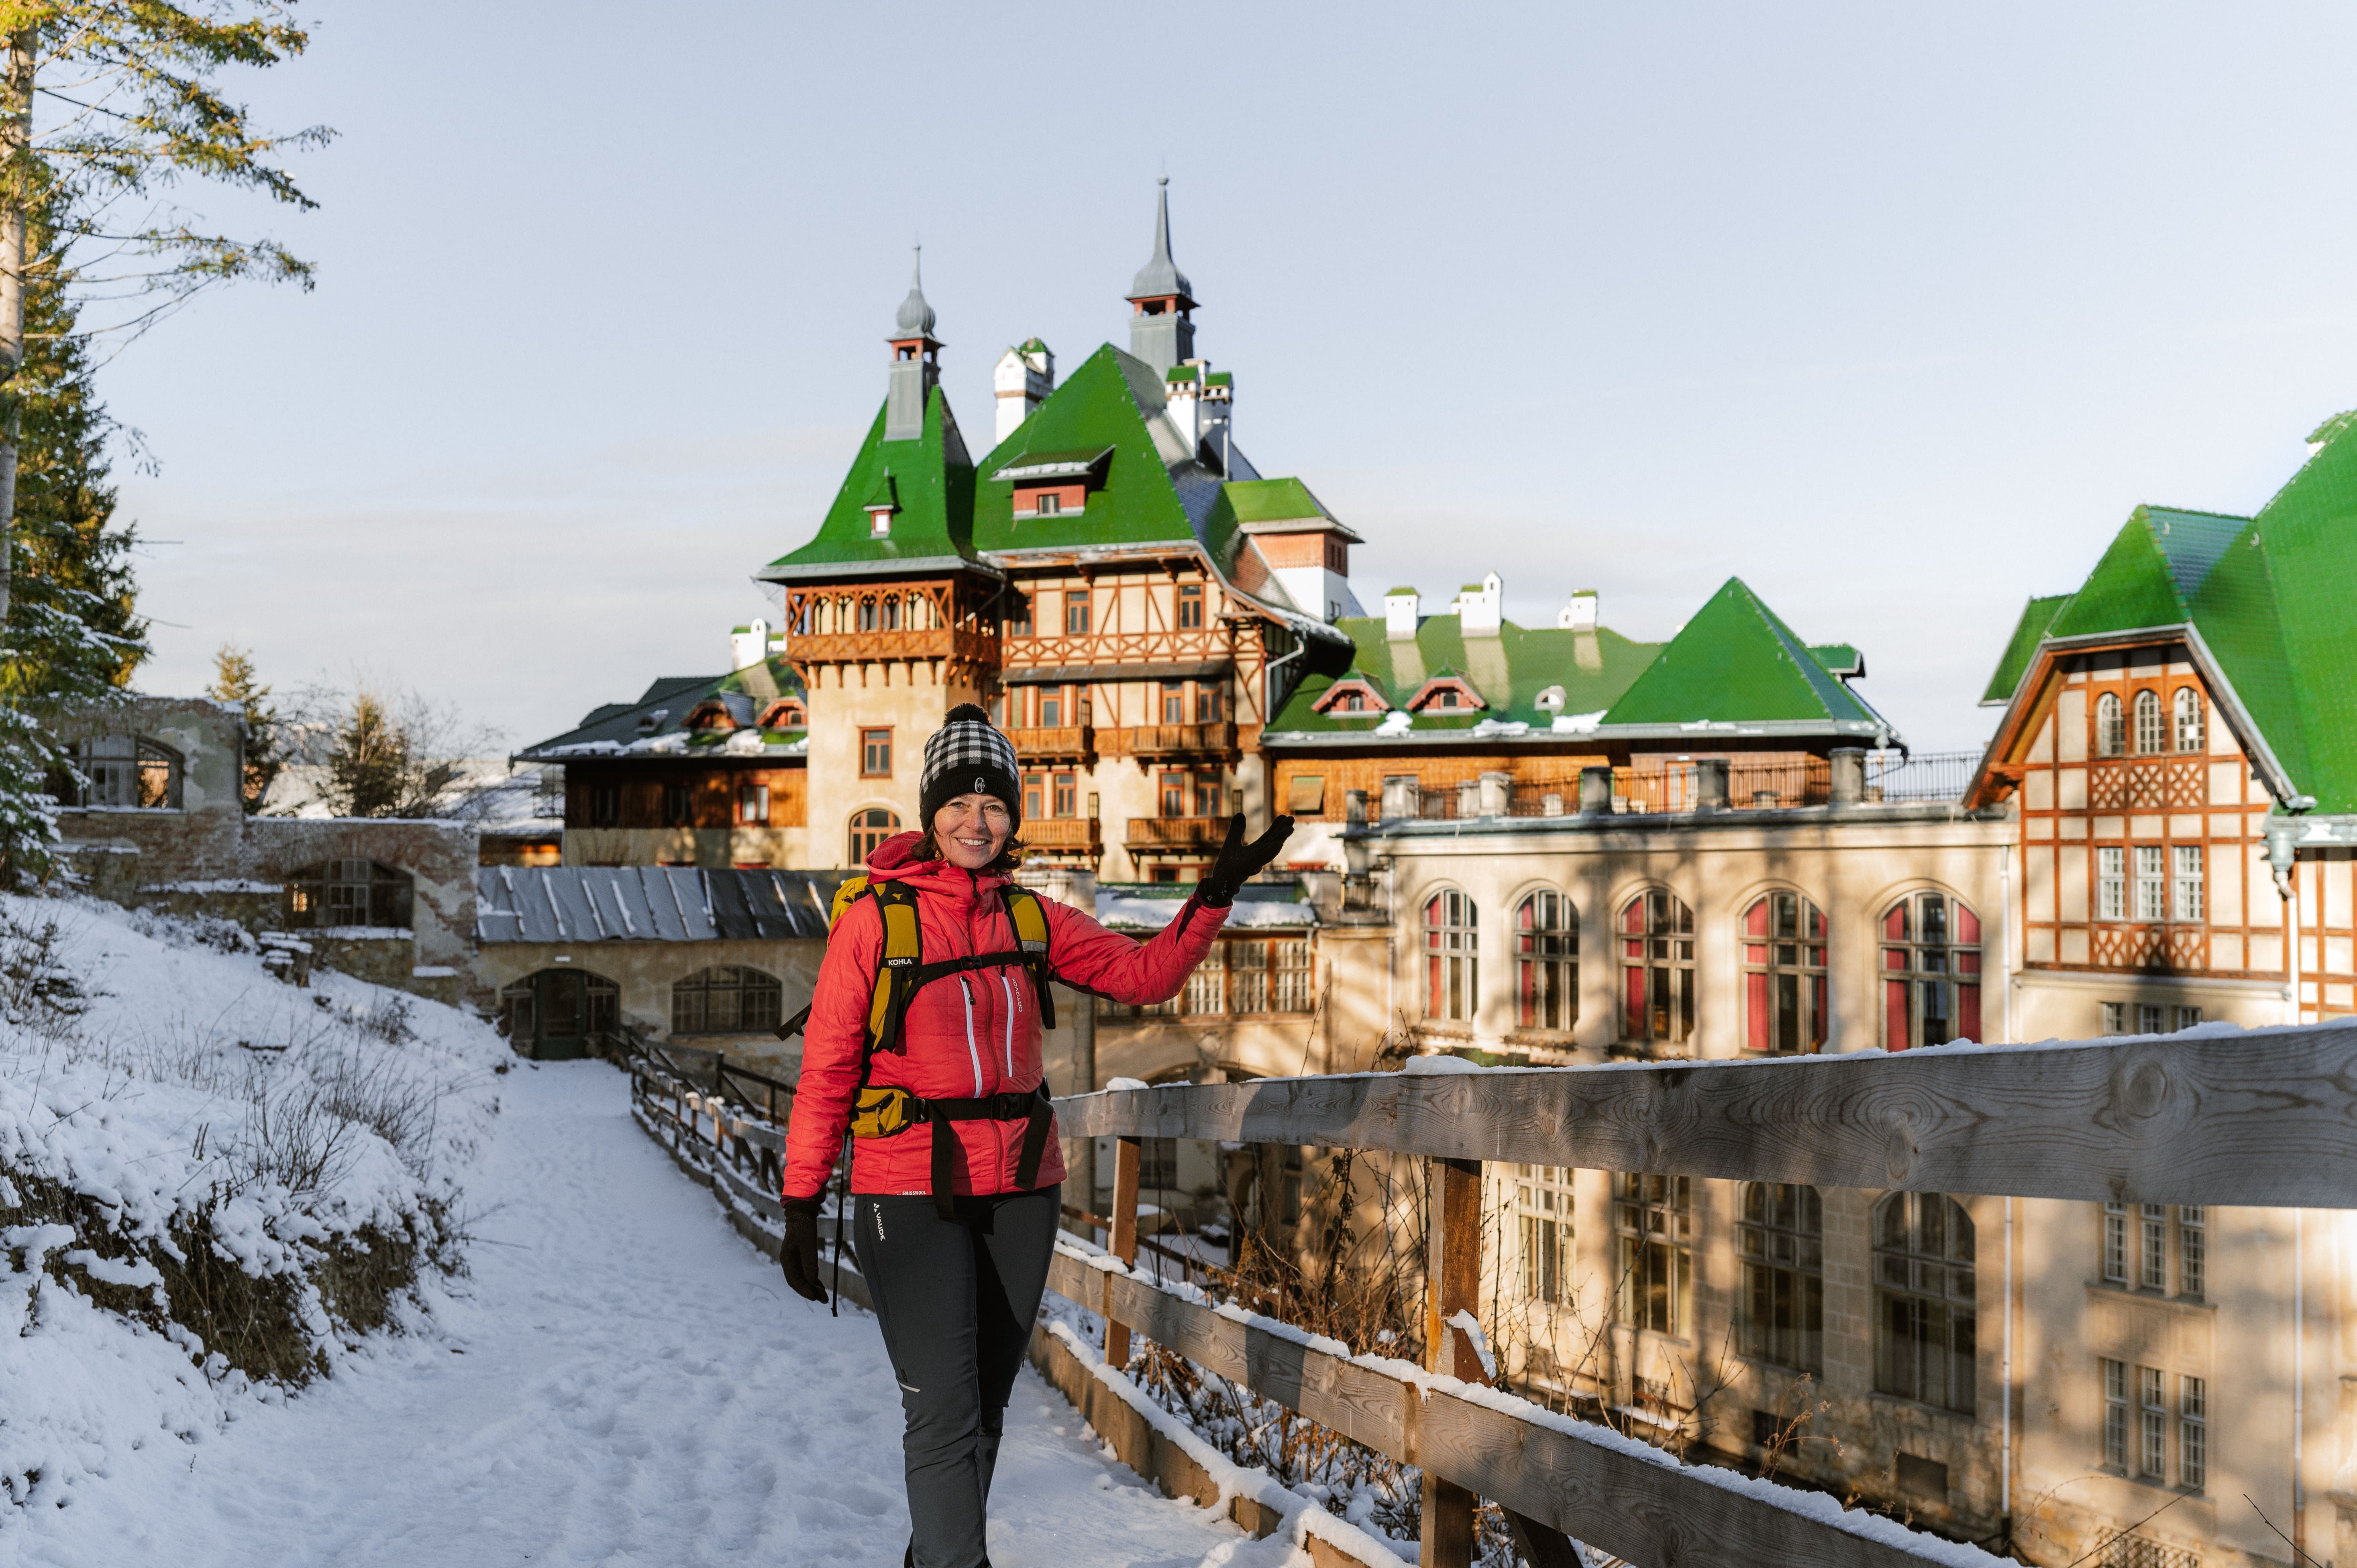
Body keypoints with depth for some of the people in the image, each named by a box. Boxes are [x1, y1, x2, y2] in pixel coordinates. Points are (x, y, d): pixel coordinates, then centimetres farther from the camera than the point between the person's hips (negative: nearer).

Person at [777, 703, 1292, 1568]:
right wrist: (801, 1205, -9)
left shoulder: (1030, 917, 5)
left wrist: (1219, 888, -10)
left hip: (1020, 1186, 5)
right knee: (945, 1416, -9)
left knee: (986, 1406, 16)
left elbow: (1146, 973, 1)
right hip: (911, 1193, -5)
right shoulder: (875, 919, -8)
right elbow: (827, 1067, -7)